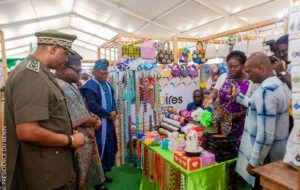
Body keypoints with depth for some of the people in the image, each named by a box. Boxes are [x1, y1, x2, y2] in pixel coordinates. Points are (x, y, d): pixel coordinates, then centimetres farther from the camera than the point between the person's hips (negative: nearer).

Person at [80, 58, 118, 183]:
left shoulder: (107, 84, 14)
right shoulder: (90, 86, -14)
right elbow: (92, 105, -22)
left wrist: (114, 112, -4)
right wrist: (108, 114, -15)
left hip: (109, 122, 9)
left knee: (109, 148, 15)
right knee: (100, 149, -1)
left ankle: (103, 173, 32)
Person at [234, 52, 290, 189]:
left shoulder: (265, 91, -27)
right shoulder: (278, 84, 4)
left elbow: (265, 135, -29)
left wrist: (253, 163, -20)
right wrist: (238, 96, 22)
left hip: (265, 156, -9)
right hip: (277, 151, 9)